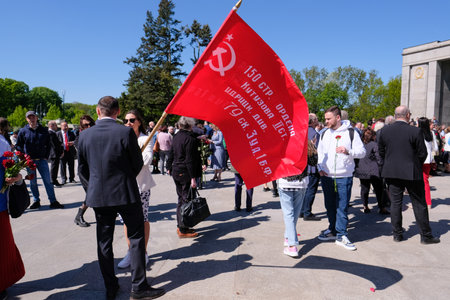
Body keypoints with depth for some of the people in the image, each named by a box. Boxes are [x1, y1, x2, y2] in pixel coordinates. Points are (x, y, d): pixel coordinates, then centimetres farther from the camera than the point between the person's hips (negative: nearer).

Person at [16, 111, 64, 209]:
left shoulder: (44, 130, 5)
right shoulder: (23, 131, 2)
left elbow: (48, 144, 12)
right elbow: (18, 146, 8)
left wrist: (46, 156, 3)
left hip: (42, 160, 0)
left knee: (48, 180, -1)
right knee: (33, 182, 7)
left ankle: (53, 201, 2)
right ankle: (36, 201, 19)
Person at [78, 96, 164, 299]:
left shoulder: (85, 135, -1)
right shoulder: (126, 132, -13)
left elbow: (83, 169, 7)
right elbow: (138, 164, -5)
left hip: (98, 196, 4)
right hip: (126, 194, -4)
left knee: (104, 241, 14)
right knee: (136, 237, 7)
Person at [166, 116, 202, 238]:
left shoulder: (176, 136, 10)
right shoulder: (190, 138, -16)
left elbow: (171, 154, 18)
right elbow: (190, 160, -20)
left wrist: (169, 167, 29)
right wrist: (193, 178, -19)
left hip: (175, 172, 9)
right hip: (185, 173, -9)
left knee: (181, 199, 18)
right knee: (186, 200, -1)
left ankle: (180, 226, 27)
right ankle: (183, 230, 5)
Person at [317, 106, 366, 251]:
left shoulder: (350, 132, -3)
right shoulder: (324, 133, 9)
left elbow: (362, 152, -3)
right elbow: (320, 152, 16)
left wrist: (348, 151, -21)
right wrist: (320, 168, 3)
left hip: (344, 177, -4)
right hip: (326, 176, 4)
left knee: (342, 206, -1)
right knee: (330, 205, 13)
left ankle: (341, 235, 8)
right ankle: (333, 230, 27)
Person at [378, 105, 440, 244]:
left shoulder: (385, 130, -2)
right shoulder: (415, 131, -12)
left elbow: (381, 151, 5)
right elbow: (422, 153, -7)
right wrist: (417, 165, 12)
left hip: (391, 172, 3)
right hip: (412, 172, -3)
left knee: (395, 203, 10)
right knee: (419, 204, 9)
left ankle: (397, 234, 17)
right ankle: (426, 235, 19)